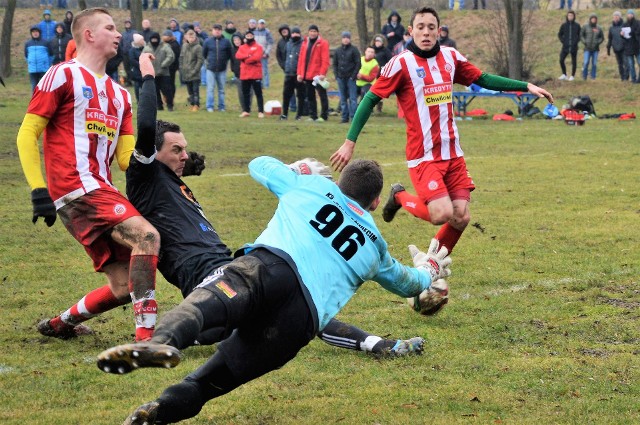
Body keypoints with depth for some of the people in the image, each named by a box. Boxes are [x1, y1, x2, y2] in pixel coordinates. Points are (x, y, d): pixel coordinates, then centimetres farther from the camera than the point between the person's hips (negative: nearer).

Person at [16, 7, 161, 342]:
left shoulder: (119, 95, 22)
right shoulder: (63, 76, 0)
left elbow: (126, 158, 17)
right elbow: (27, 135, -3)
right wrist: (38, 189, -12)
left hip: (102, 191, 8)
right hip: (77, 189, -8)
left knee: (125, 287, 5)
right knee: (146, 236, -25)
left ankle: (60, 325, 26)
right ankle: (146, 333, -28)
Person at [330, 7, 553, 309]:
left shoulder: (450, 57, 6)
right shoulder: (401, 64, -10)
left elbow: (483, 79, 18)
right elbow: (370, 100, -7)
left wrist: (526, 86, 13)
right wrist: (350, 142, -10)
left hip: (452, 153, 5)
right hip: (423, 156, -5)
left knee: (461, 218, -2)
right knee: (441, 214, -19)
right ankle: (400, 197, 13)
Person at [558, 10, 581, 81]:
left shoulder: (577, 25, 0)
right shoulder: (564, 25, 2)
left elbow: (580, 35, 8)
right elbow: (560, 34, 11)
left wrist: (576, 42, -5)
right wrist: (562, 41, -1)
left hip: (574, 47, -1)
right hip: (565, 47, 1)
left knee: (574, 62, 5)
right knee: (561, 60, -8)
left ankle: (572, 76, 16)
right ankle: (564, 75, 6)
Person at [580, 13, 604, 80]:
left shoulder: (599, 28, 6)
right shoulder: (585, 26, 2)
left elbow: (602, 37, 13)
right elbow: (581, 35, 4)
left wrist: (598, 42, -2)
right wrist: (585, 42, -7)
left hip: (595, 48, 2)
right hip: (587, 48, -2)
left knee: (594, 63, 1)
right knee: (586, 62, -9)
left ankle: (593, 76, 10)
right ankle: (584, 76, 5)